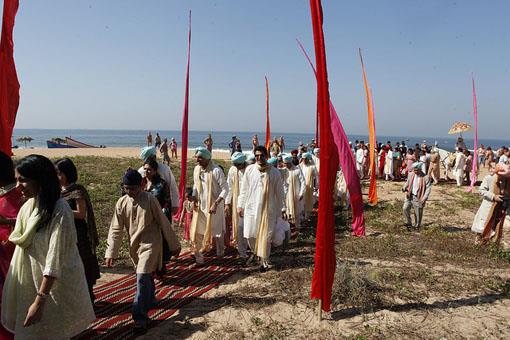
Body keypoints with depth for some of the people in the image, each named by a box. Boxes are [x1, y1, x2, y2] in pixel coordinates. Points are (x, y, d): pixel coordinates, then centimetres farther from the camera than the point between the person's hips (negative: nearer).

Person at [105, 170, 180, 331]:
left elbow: (163, 223, -9)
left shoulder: (150, 200, -15)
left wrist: (174, 245, -4)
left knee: (142, 278, -13)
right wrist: (111, 253, -7)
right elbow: (116, 229, -1)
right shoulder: (122, 203, -4)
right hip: (134, 246, 5)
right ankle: (150, 299, 44)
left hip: (150, 244, -5)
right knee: (146, 277, 20)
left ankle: (140, 317, -4)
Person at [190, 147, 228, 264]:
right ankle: (198, 256, 19)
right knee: (197, 231, 4)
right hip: (200, 205, 5)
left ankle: (220, 252, 38)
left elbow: (225, 189, -18)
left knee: (216, 230, 12)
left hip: (213, 206, -5)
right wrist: (193, 196, -3)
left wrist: (216, 204, -25)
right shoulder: (196, 169, -1)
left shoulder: (216, 170, -20)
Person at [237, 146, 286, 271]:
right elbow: (244, 189, 5)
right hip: (251, 208, 2)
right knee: (250, 235, 5)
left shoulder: (274, 172, -6)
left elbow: (280, 192, 1)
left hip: (268, 209, -2)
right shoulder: (249, 169, -2)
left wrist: (283, 209, 0)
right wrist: (240, 205, 5)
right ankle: (258, 252, 35)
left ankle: (264, 262, 22)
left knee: (265, 237, 3)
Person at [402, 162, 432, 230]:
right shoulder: (411, 175, 2)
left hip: (419, 198, -4)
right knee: (405, 208, -7)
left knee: (418, 213, 5)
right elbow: (407, 182, 17)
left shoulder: (426, 177, -12)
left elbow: (428, 188, -10)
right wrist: (404, 188, -4)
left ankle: (417, 226, 24)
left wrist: (425, 198, -19)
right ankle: (409, 223, 13)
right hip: (410, 196, 4)